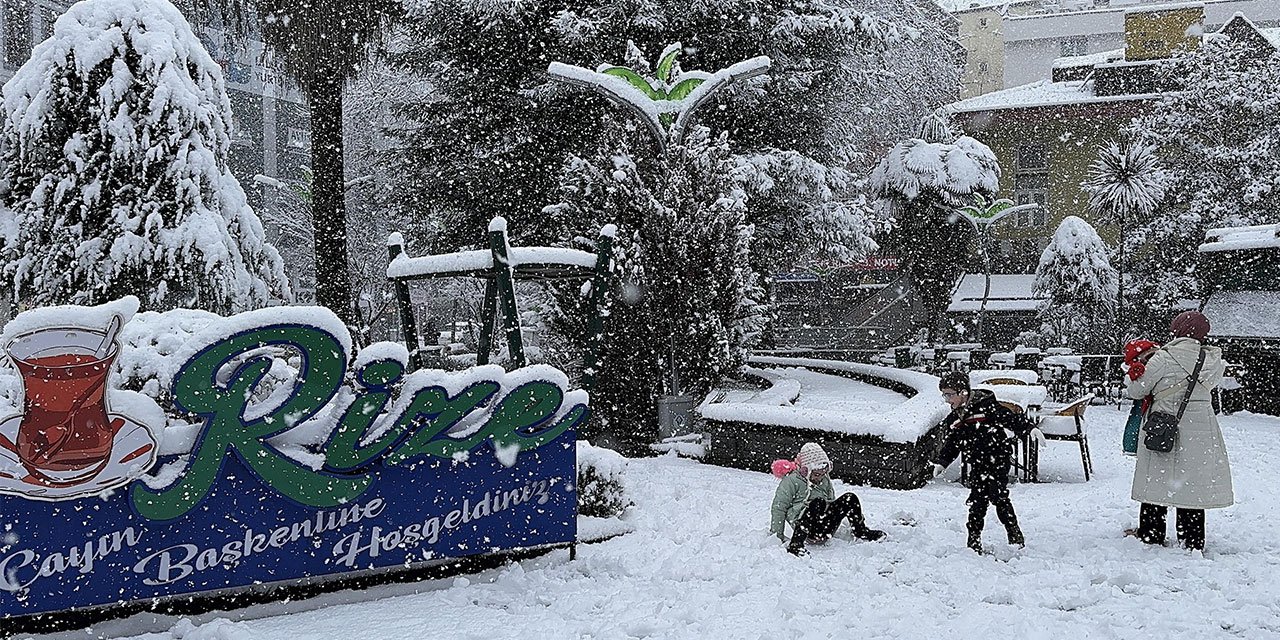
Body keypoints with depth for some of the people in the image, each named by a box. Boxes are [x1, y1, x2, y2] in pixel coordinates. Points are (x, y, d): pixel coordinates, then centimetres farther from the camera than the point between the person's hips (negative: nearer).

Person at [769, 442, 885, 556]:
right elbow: (778, 508, -4)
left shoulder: (825, 480, 18)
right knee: (819, 502, -37)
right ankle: (795, 544, -42)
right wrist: (778, 536, -6)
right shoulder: (791, 481, -3)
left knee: (850, 499, -6)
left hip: (826, 529, 6)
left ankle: (861, 532, 12)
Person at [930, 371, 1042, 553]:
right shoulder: (954, 419, 11)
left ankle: (1016, 536, 0)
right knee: (977, 501, 3)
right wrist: (941, 462, 8)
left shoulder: (986, 405, -11)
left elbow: (1010, 418, -15)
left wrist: (1030, 428, -27)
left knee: (999, 497, -12)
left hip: (997, 458, -6)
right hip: (977, 466, 6)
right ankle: (974, 541, 8)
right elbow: (951, 444, 18)